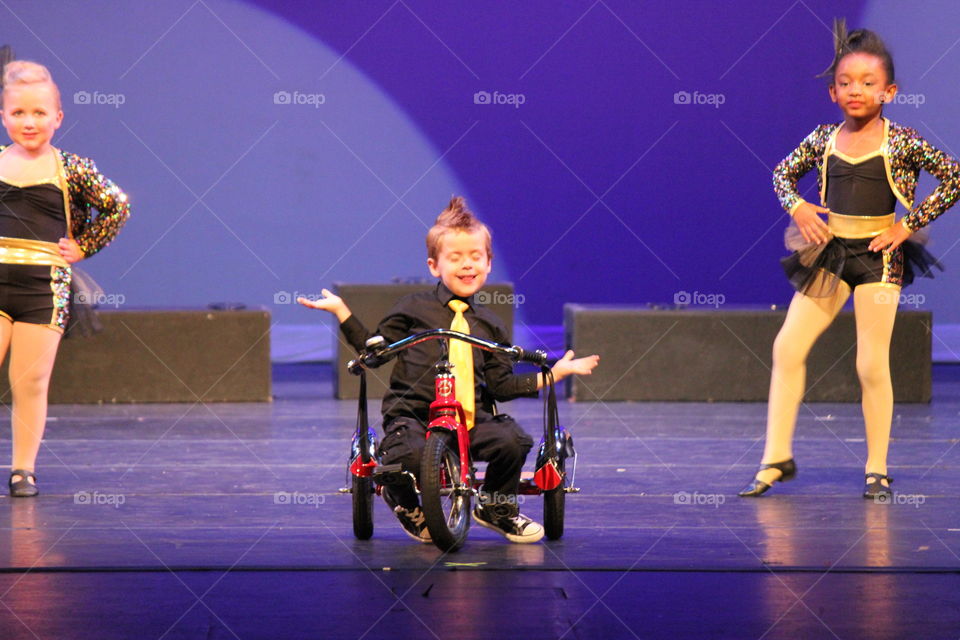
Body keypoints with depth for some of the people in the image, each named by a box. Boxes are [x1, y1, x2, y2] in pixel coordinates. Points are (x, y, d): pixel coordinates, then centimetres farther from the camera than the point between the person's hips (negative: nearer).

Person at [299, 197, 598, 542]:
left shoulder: (489, 324, 16)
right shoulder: (412, 309, 9)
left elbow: (501, 385, 16)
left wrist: (555, 373, 13)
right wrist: (341, 310, 9)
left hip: (470, 416, 3)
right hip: (412, 413, -3)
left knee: (512, 440, -26)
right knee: (409, 454, -36)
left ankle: (496, 506, 7)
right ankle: (405, 503, 5)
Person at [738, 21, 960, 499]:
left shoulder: (901, 142, -7)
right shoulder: (822, 139, 3)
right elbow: (783, 173, 18)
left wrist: (910, 225, -8)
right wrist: (797, 207, -1)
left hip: (878, 255, -4)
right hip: (829, 251, 4)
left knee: (872, 366, -3)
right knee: (787, 348, -3)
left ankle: (877, 470, 9)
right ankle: (777, 458, 5)